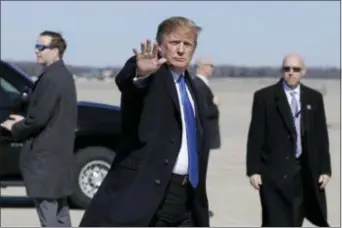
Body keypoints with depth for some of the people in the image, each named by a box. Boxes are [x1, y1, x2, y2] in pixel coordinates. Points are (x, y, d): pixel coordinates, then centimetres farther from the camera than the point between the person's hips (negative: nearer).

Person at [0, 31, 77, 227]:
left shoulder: (50, 78, -18)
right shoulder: (63, 75, 13)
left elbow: (39, 119, -21)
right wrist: (24, 121, 14)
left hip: (45, 156, -11)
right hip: (59, 152, 11)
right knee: (59, 211, 16)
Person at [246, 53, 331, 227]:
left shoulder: (314, 98, 9)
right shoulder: (264, 96, -1)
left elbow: (321, 136, 10)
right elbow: (256, 136, -3)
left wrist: (324, 169, 5)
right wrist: (253, 170, -8)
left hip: (305, 171, 3)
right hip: (275, 171, -3)